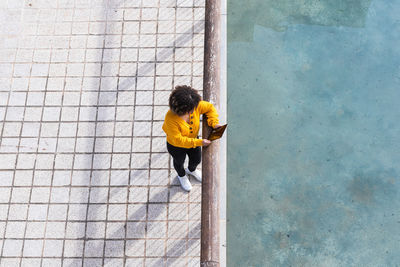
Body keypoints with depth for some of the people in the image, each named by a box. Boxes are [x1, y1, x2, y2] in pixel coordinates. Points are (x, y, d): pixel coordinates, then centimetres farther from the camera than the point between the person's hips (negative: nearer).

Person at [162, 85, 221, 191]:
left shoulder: (195, 105, -29)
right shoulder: (170, 119, -43)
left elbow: (210, 107, -10)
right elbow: (178, 139, -38)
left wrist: (214, 123, -24)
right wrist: (199, 142, -39)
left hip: (194, 140, 4)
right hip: (176, 146, -4)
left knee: (197, 160, 31)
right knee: (179, 162, 29)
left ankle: (191, 170, 69)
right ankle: (181, 175, 66)